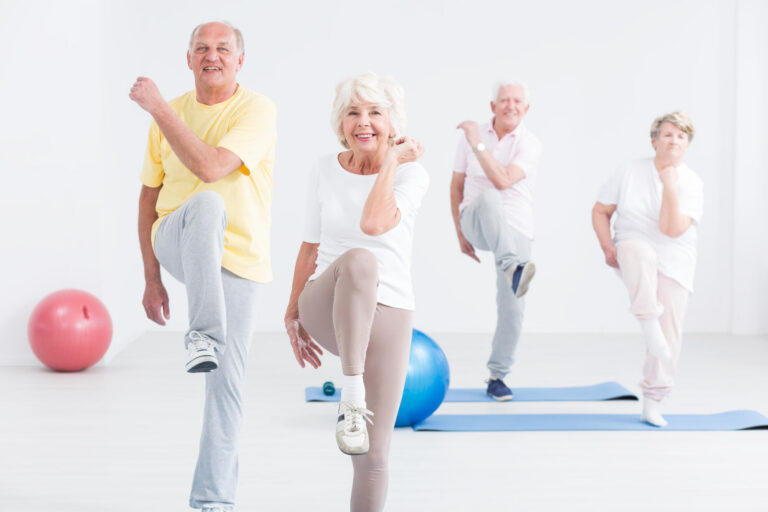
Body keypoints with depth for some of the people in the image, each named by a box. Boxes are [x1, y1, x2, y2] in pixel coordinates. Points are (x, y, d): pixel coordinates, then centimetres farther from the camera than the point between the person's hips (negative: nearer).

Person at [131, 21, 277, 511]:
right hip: (180, 245, 1)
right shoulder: (170, 113, 5)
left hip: (239, 258, -1)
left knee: (228, 384, -2)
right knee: (206, 205, -35)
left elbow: (211, 166, -25)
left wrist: (158, 107, -21)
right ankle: (203, 336, -36)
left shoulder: (257, 110, -8)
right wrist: (152, 277, 6)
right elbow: (149, 198, 10)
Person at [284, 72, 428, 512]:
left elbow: (373, 224, -24)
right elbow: (312, 245, 12)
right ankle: (352, 396, -35)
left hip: (387, 313, 0)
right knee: (358, 260, -38)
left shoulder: (412, 174, -5)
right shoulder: (326, 170, 4)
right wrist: (293, 313, 15)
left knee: (373, 456, -2)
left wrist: (391, 161, -13)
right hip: (328, 307, 1)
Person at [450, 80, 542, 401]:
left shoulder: (530, 145, -4)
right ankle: (514, 268, -53)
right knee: (488, 199, -36)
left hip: (516, 233, 0)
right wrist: (460, 233, 10)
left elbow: (503, 180, -21)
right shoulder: (471, 137, 4)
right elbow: (457, 185, 12)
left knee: (511, 309, -5)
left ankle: (497, 377, 11)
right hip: (478, 226, 0)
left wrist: (478, 144, -22)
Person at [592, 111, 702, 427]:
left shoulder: (691, 184, -5)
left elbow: (672, 229, -18)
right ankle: (649, 325, -40)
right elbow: (600, 211, 3)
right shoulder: (631, 171, -3)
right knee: (640, 252, -40)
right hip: (631, 254, -1)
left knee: (669, 336, -4)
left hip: (673, 265, 1)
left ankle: (652, 402, 12)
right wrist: (607, 247, -11)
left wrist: (669, 186, -22)